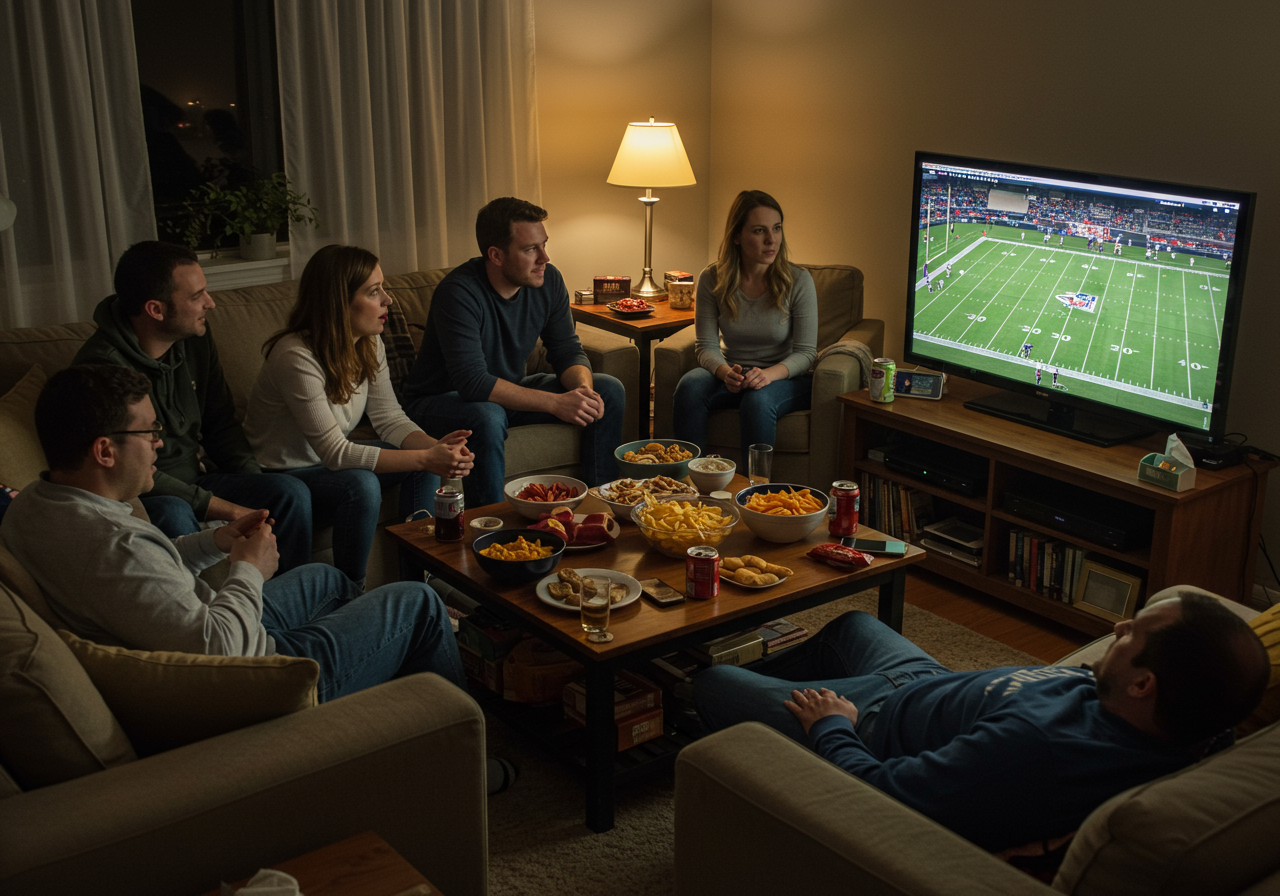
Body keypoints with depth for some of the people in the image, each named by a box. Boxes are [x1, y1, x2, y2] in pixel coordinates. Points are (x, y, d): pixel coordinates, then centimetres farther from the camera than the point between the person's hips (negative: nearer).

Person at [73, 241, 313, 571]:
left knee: (291, 492, -14)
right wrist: (227, 509, -23)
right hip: (139, 497, -6)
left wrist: (255, 484, -3)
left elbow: (221, 423, 13)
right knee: (173, 515, -38)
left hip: (197, 479, 7)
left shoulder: (196, 338, 2)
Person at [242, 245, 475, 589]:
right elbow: (336, 453, -31)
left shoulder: (370, 345, -5)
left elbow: (390, 419, -3)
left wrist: (436, 447, -25)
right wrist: (427, 458, -35)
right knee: (361, 486, -33)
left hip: (331, 459, 8)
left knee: (426, 462, -8)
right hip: (281, 475, -8)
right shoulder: (297, 357, -31)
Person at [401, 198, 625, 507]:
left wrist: (583, 389, -25)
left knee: (609, 390, -6)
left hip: (510, 391, 7)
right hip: (441, 399, -7)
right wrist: (555, 403, -37)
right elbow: (473, 382, -35)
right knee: (487, 417, -41)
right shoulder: (459, 293, -29)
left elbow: (568, 351, -1)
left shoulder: (548, 280, -8)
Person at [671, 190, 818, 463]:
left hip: (786, 377, -2)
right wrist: (726, 372, -28)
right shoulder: (712, 280, -6)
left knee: (758, 400, -36)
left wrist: (769, 374, -30)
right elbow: (707, 346, -5)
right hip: (733, 375, 2)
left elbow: (806, 352, -9)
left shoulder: (798, 281, -11)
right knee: (689, 387, -29)